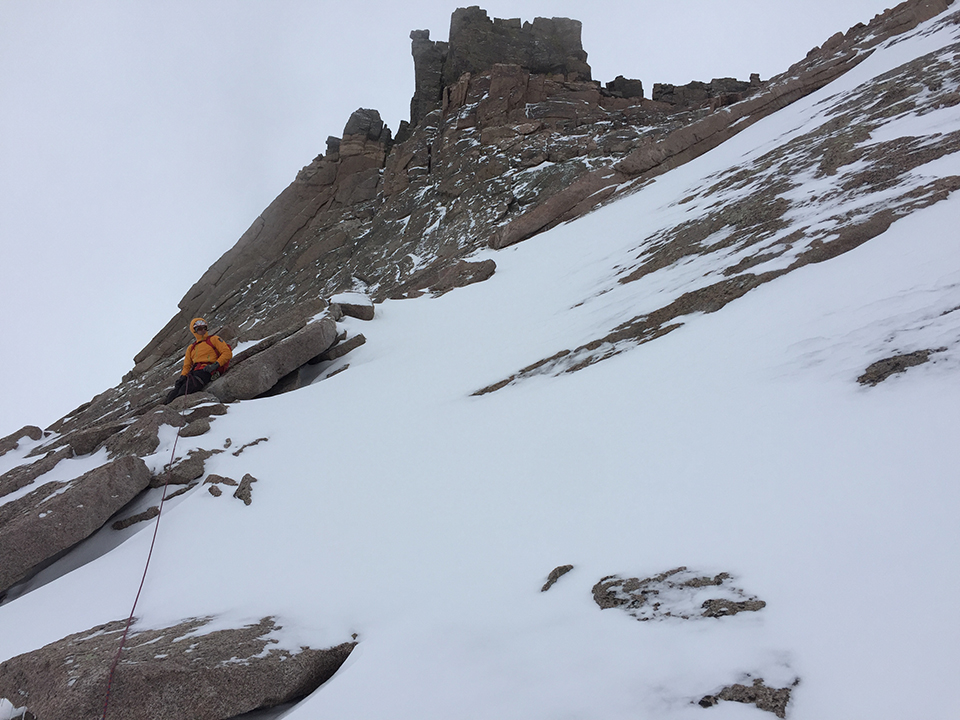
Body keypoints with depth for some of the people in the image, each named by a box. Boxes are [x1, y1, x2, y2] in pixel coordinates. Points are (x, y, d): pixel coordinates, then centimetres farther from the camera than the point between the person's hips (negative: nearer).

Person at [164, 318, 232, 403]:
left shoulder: (213, 339, 15)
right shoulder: (191, 348, 30)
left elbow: (227, 353, 3)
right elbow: (186, 366, 25)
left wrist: (216, 365, -11)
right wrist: (183, 376, 3)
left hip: (205, 371, -6)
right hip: (193, 372, 6)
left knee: (184, 390, -32)